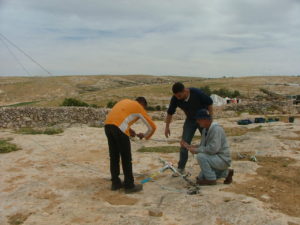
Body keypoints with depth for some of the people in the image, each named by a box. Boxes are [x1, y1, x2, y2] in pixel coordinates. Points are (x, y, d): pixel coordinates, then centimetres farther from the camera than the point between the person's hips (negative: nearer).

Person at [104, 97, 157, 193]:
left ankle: (115, 183, 26)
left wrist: (128, 129, 28)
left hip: (108, 125, 7)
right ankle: (129, 185, 13)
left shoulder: (125, 101, 31)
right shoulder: (139, 108, 14)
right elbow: (152, 127, 14)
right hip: (119, 128, -7)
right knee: (126, 158, 5)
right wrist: (144, 135, 33)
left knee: (114, 156, 16)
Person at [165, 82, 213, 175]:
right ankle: (181, 168, 3)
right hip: (190, 120, 2)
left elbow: (209, 103, -16)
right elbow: (170, 112, -5)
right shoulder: (175, 98, -21)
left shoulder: (197, 93, -31)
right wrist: (167, 126, -2)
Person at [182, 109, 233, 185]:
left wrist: (197, 150, -24)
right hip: (216, 158, 10)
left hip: (222, 159, -10)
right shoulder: (205, 130, 6)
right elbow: (202, 146, 12)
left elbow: (213, 148, -32)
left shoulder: (216, 129, -23)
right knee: (201, 177, 14)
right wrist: (190, 147, -2)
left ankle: (211, 179, -11)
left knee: (201, 156, -28)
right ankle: (226, 173, 22)